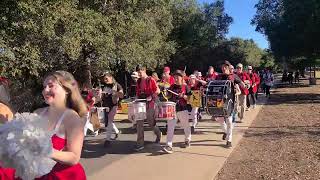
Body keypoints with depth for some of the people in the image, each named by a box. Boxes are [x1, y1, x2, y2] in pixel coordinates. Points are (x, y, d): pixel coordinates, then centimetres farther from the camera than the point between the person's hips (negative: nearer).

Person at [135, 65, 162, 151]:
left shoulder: (151, 80, -5)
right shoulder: (138, 82, 11)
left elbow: (158, 91, -8)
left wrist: (151, 96, -20)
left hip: (149, 104, -5)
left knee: (151, 123, 5)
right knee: (139, 123, -1)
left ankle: (158, 134, 37)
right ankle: (140, 144, 4)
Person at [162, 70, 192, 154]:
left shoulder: (185, 87, -1)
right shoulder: (172, 86, 10)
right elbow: (169, 96, 16)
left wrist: (183, 96, -19)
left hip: (183, 110, -2)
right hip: (172, 109, 3)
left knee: (186, 126, 15)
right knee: (170, 128, -8)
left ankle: (187, 140, 39)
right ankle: (169, 145, -9)